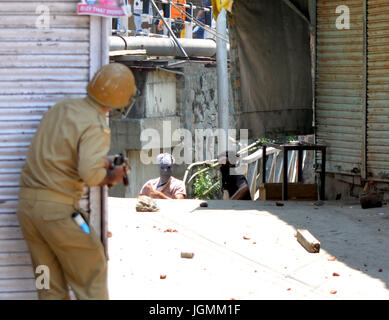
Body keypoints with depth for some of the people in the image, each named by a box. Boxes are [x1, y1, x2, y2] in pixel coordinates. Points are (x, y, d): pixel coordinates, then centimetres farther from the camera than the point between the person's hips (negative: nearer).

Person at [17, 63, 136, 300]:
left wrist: (101, 161, 15)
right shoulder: (96, 127, -14)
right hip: (58, 208, -7)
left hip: (27, 203, 7)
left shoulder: (60, 109, 10)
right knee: (91, 275, 6)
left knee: (51, 286, 13)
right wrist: (110, 177, -6)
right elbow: (90, 173, -27)